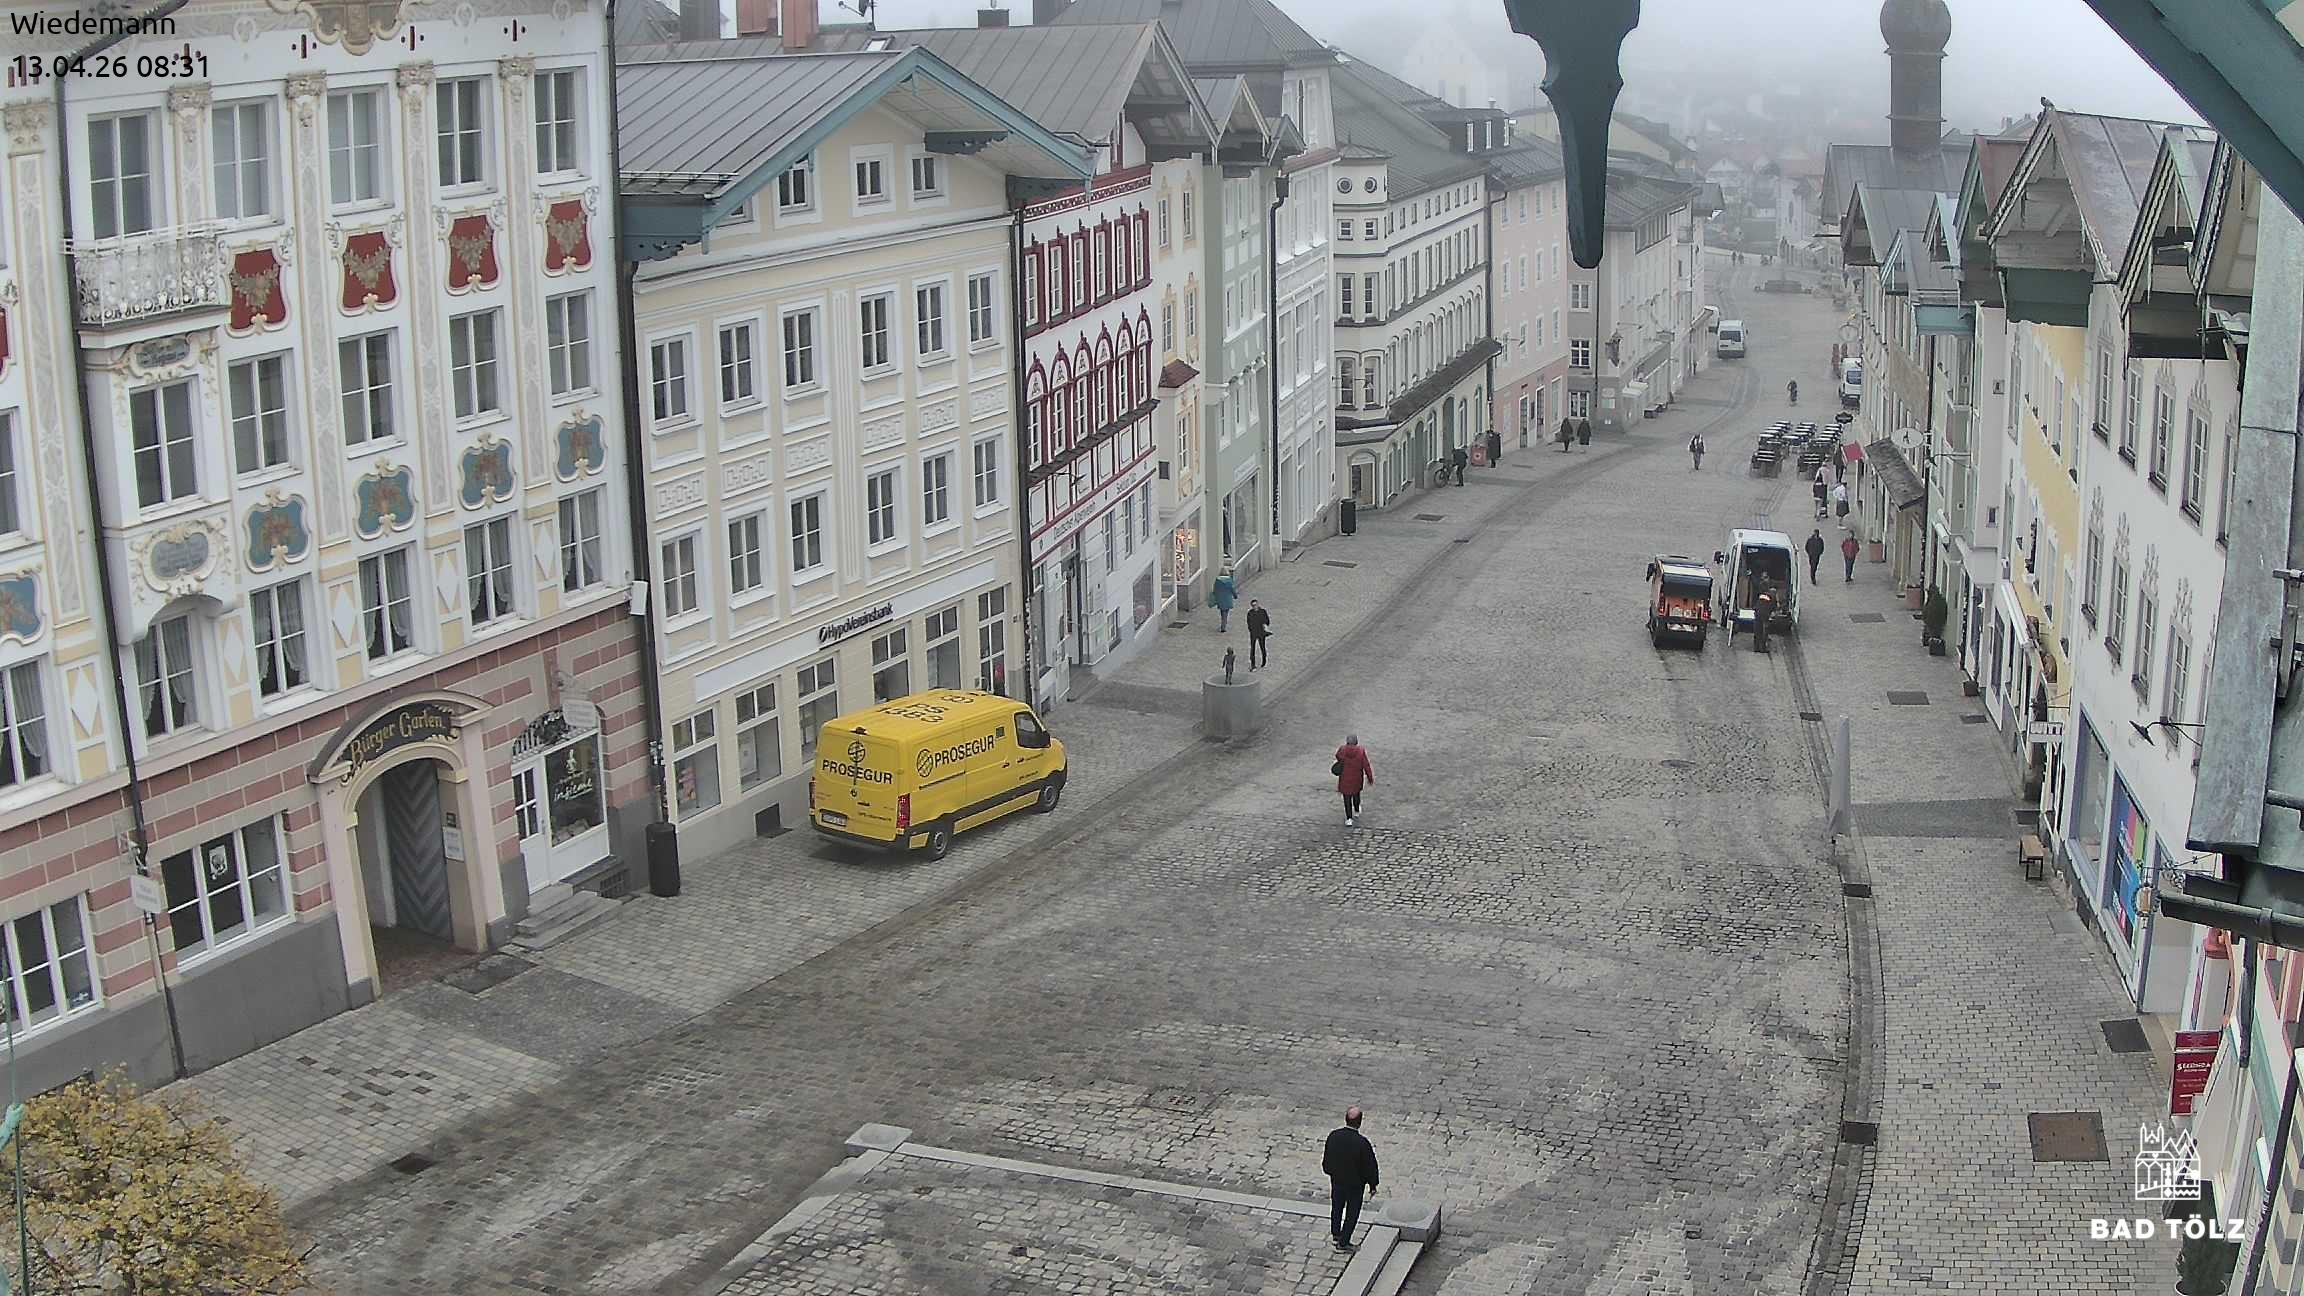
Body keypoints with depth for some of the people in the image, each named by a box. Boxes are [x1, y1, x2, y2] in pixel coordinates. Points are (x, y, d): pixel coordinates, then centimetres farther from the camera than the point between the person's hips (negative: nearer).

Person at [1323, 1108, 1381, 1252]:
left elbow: (1326, 1158, -1)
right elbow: (1370, 1165, -18)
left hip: (1336, 1179, 4)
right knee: (1352, 1212, 15)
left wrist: (1329, 1172, 18)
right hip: (1355, 1183, -4)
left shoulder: (1333, 1135, -17)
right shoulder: (1362, 1142, -30)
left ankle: (1335, 1234, 45)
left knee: (1336, 1206, 26)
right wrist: (1372, 1184, -3)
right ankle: (1343, 1242, 23)